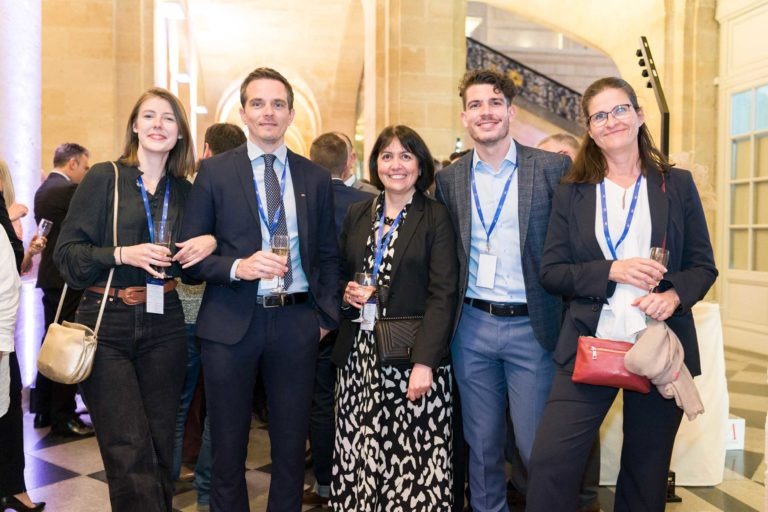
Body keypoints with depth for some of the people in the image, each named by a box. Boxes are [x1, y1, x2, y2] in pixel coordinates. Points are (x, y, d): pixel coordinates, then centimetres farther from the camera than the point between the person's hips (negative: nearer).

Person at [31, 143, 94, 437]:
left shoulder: (43, 190, 14)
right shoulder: (70, 190, -16)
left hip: (50, 276, 10)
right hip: (68, 279, -10)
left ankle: (43, 411, 26)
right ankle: (63, 417, 4)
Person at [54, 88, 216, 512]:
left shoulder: (184, 191, 8)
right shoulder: (103, 178, -2)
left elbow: (191, 268, 15)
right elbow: (66, 252, -4)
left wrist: (210, 243, -6)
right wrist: (122, 255, -18)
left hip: (164, 325, 3)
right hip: (106, 324, -3)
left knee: (160, 443, 9)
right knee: (128, 449, -4)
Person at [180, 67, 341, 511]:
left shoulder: (316, 178, 7)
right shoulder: (215, 172, 1)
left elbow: (328, 254, 11)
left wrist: (326, 316, 3)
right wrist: (237, 267, -18)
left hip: (296, 321, 2)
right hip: (232, 322, -1)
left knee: (291, 445, 13)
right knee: (228, 446, 12)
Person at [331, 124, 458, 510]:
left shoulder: (436, 218, -1)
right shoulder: (357, 214, 13)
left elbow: (443, 294, -8)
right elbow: (339, 274, 22)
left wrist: (425, 362, -16)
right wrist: (345, 292, -2)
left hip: (414, 358, -4)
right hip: (360, 355, 4)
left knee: (414, 460, -4)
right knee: (359, 457, 4)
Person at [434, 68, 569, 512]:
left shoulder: (554, 168, -4)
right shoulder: (449, 179, 6)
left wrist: (569, 318, -9)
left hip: (531, 326, -3)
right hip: (472, 326, 3)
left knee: (538, 448, 5)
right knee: (482, 445, 15)